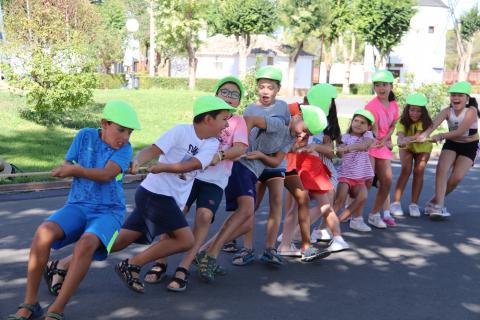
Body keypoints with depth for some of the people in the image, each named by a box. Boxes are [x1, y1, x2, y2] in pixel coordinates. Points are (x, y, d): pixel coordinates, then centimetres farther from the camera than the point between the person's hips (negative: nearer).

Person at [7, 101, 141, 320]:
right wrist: (92, 172, -14)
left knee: (86, 244, -35)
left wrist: (76, 170, -18)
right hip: (78, 207, 2)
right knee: (44, 233, -28)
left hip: (108, 213, -2)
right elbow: (64, 169, 3)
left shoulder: (125, 149, -5)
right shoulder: (85, 135, 2)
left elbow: (106, 175, -19)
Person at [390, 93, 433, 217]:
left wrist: (407, 139, -67)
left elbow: (418, 136, -46)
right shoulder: (403, 121, -28)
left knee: (419, 171, -17)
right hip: (407, 148, 0)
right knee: (406, 170, -20)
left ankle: (414, 204, -7)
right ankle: (396, 203, -18)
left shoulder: (425, 122, -30)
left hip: (423, 148, 0)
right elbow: (400, 137, -45)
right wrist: (401, 141, -69)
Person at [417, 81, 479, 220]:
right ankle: (438, 206, -20)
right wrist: (424, 134, -55)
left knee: (457, 177, -13)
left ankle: (434, 202, 7)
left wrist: (441, 136, -47)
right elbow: (434, 124, -34)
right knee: (441, 169, -22)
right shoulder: (447, 111, -15)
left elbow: (460, 132, -34)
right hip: (451, 144, 2)